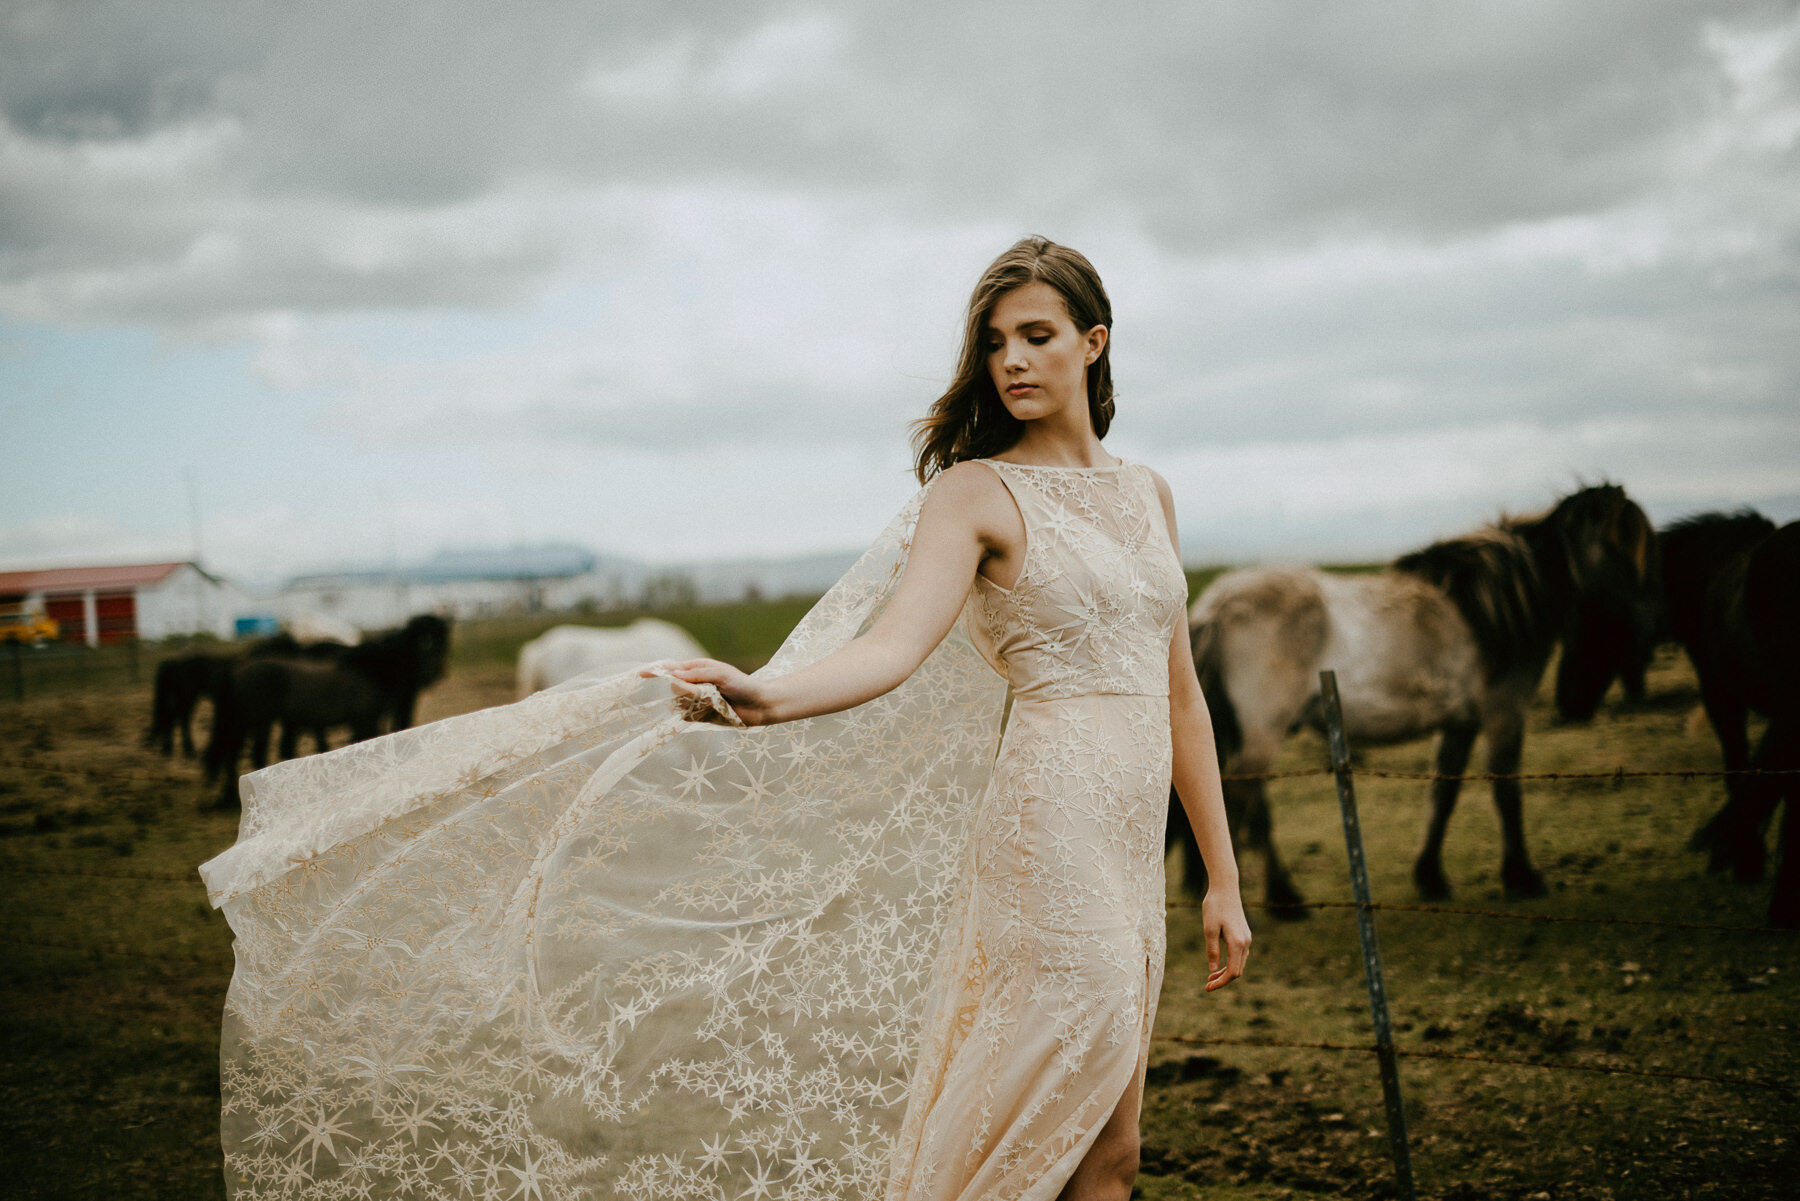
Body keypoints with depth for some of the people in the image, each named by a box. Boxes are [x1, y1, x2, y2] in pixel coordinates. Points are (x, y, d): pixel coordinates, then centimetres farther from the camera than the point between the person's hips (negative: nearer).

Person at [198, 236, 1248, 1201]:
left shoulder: (1146, 493, 14)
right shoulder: (976, 492, -5)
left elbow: (1178, 692, 16)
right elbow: (891, 647, -21)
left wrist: (1224, 876, 14)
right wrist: (766, 699, -42)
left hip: (1133, 850, 6)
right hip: (1049, 835, -6)